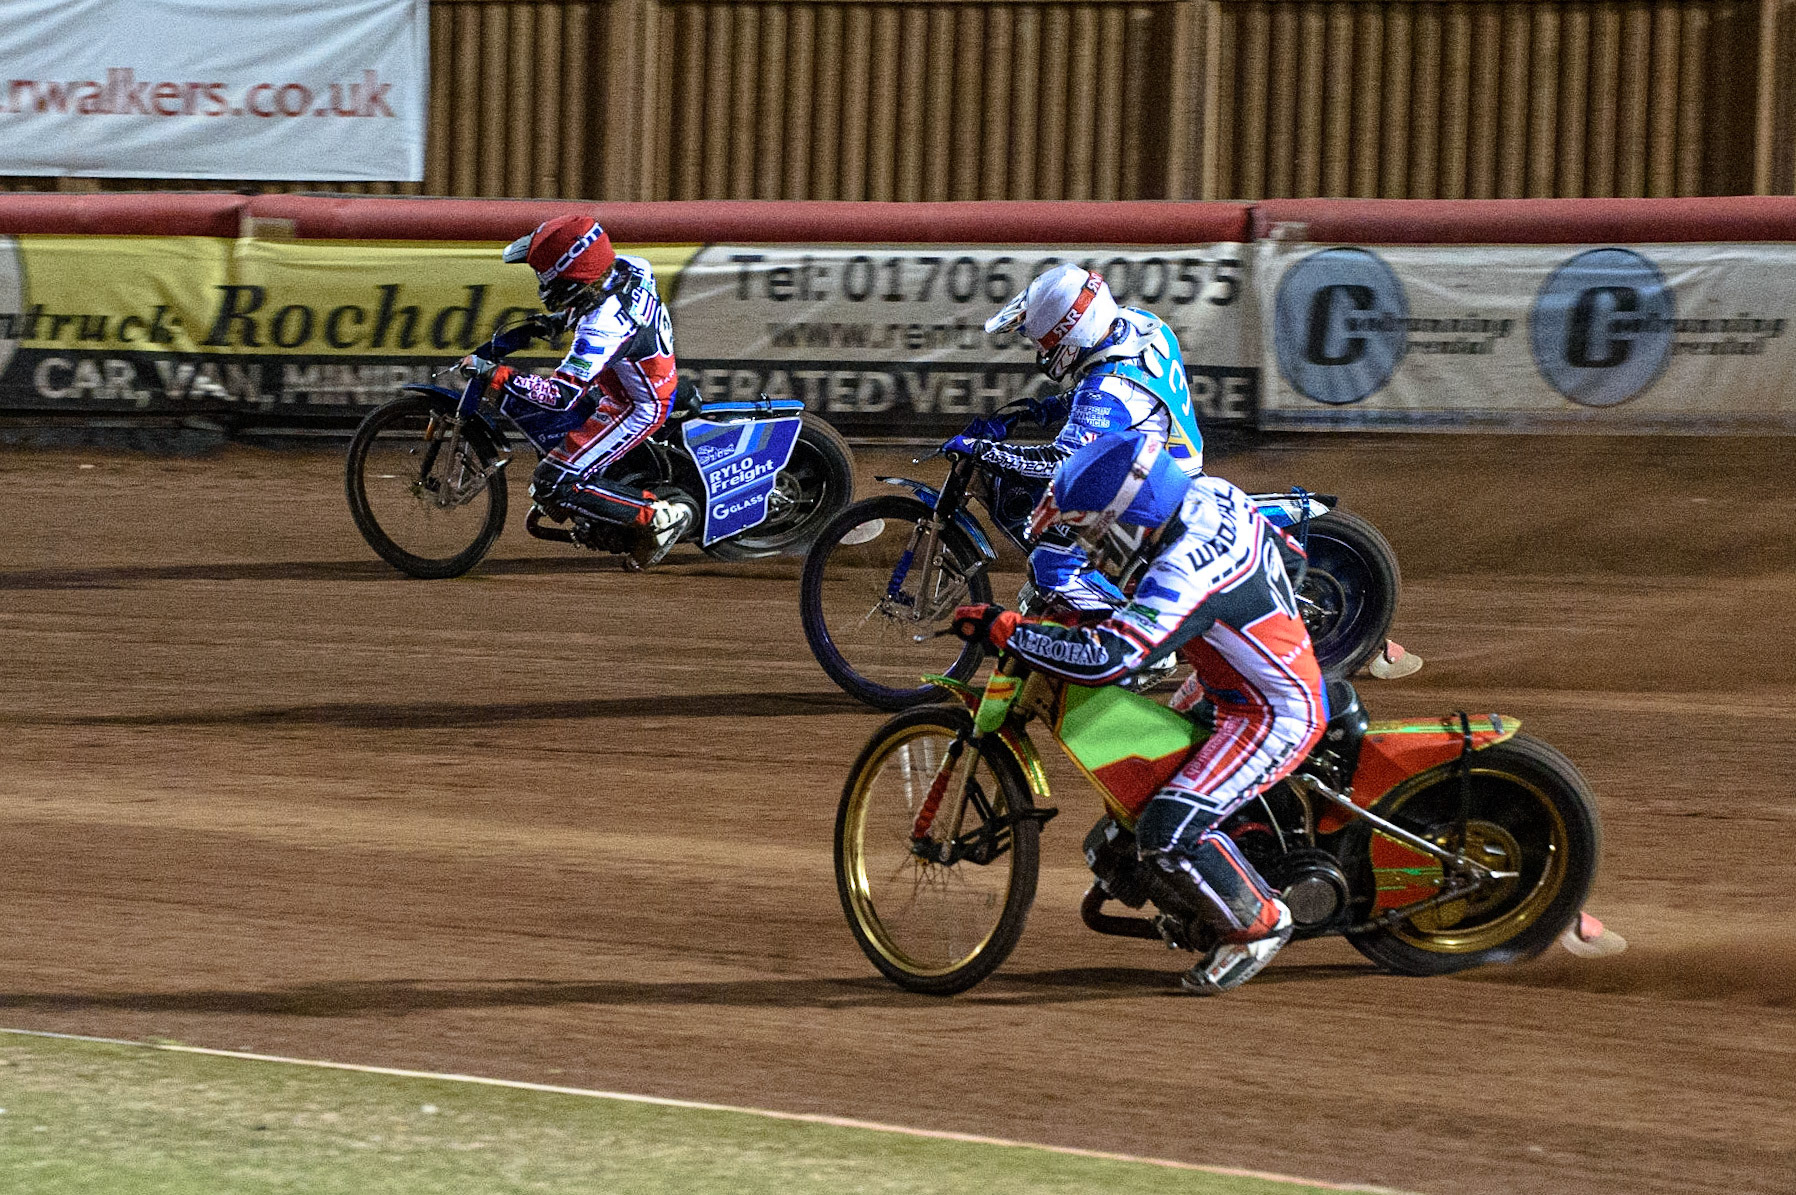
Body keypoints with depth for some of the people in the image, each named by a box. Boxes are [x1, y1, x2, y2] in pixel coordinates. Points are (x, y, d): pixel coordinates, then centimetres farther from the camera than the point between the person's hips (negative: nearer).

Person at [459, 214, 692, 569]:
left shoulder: (604, 326, -37)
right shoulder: (626, 267, -13)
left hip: (639, 409, -9)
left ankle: (661, 517, -3)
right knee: (519, 409, 15)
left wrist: (494, 374, -36)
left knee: (552, 486, -12)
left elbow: (562, 396, -38)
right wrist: (561, 319, 11)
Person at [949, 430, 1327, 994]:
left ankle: (1257, 923, 1)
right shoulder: (1210, 496, -5)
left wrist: (1002, 627, -32)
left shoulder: (1185, 574, -32)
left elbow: (1106, 658, -39)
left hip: (1275, 715, -10)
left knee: (1168, 833, -20)